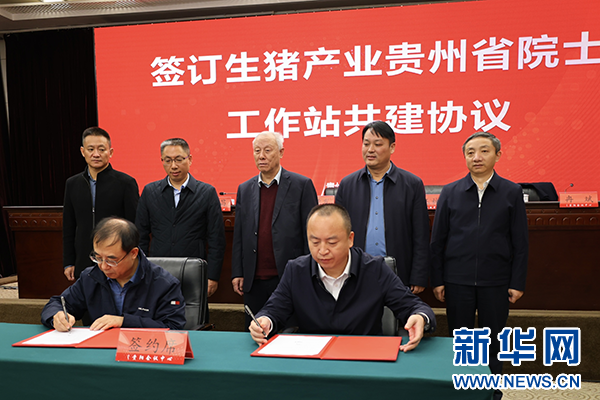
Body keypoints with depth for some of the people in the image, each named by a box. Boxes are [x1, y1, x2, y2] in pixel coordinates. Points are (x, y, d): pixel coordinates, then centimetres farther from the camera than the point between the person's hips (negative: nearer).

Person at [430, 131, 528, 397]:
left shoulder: (512, 193, 1)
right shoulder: (450, 193, 2)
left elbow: (520, 243, 2)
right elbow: (437, 241, 4)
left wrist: (517, 283, -2)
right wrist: (437, 280, 0)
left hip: (496, 283, 0)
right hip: (457, 281, 1)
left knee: (493, 344, 10)